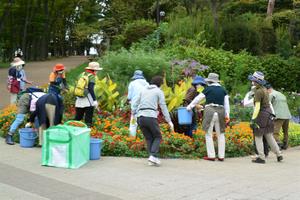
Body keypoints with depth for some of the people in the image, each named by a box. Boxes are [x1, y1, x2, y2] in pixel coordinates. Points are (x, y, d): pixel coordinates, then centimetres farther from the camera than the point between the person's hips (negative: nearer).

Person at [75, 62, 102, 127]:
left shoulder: (82, 74, 11)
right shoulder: (92, 76, -8)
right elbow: (91, 89, -18)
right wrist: (95, 100, -20)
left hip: (79, 100, 7)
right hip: (88, 102, -6)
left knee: (78, 117, 15)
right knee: (88, 119, 1)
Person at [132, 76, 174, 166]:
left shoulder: (143, 90, 20)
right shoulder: (159, 91, 6)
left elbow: (136, 104, 19)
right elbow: (163, 107, 1)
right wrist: (169, 121, 1)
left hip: (140, 117, 5)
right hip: (150, 117, -5)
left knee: (149, 138, 15)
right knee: (157, 137, 11)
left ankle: (151, 159, 8)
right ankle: (153, 156, -8)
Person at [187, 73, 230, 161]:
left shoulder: (208, 89, 1)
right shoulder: (223, 90, 12)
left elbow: (197, 99, 7)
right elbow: (226, 103, 9)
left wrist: (189, 107, 17)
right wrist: (227, 115, 12)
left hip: (210, 112, -4)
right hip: (220, 112, 4)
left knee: (209, 134, 3)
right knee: (220, 135, 10)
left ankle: (211, 156, 2)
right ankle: (221, 156, 12)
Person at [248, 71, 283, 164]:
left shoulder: (258, 92, -18)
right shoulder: (264, 89, 10)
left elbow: (257, 107, -23)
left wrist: (253, 119, -23)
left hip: (261, 114, -9)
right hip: (268, 113, 9)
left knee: (258, 137, 2)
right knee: (269, 136, 15)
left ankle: (261, 158, 4)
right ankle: (279, 155, 17)